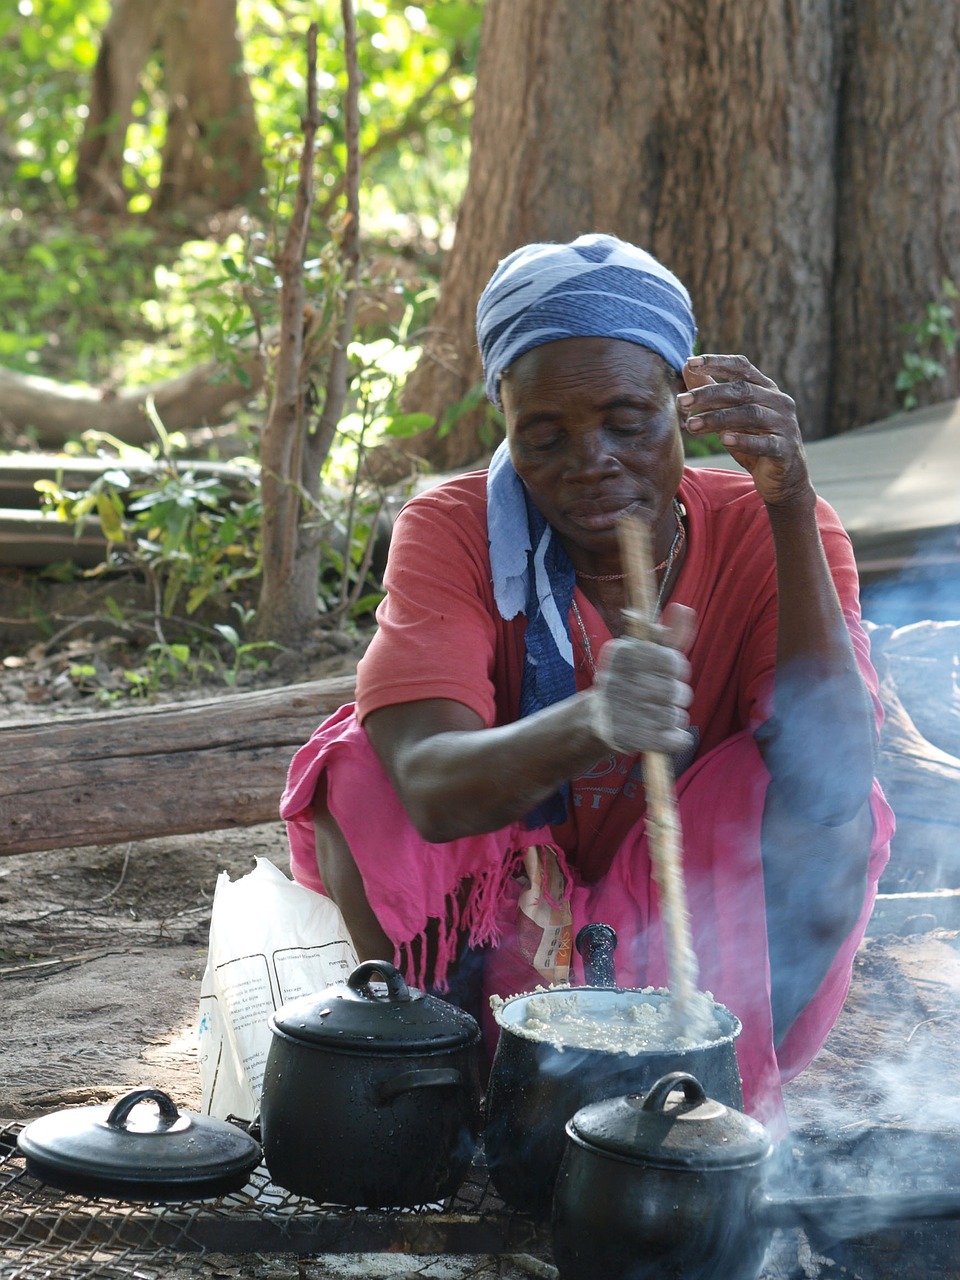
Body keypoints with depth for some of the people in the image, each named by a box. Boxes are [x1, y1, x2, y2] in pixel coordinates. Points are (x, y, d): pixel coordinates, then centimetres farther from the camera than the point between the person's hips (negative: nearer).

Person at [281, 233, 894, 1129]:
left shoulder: (766, 534, -12)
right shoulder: (452, 532, -15)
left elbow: (835, 778, -29)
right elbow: (430, 791, -33)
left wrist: (790, 509, -35)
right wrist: (589, 726, -54)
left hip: (695, 946, 0)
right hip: (496, 937, 0)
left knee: (824, 803, -26)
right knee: (358, 762, -23)